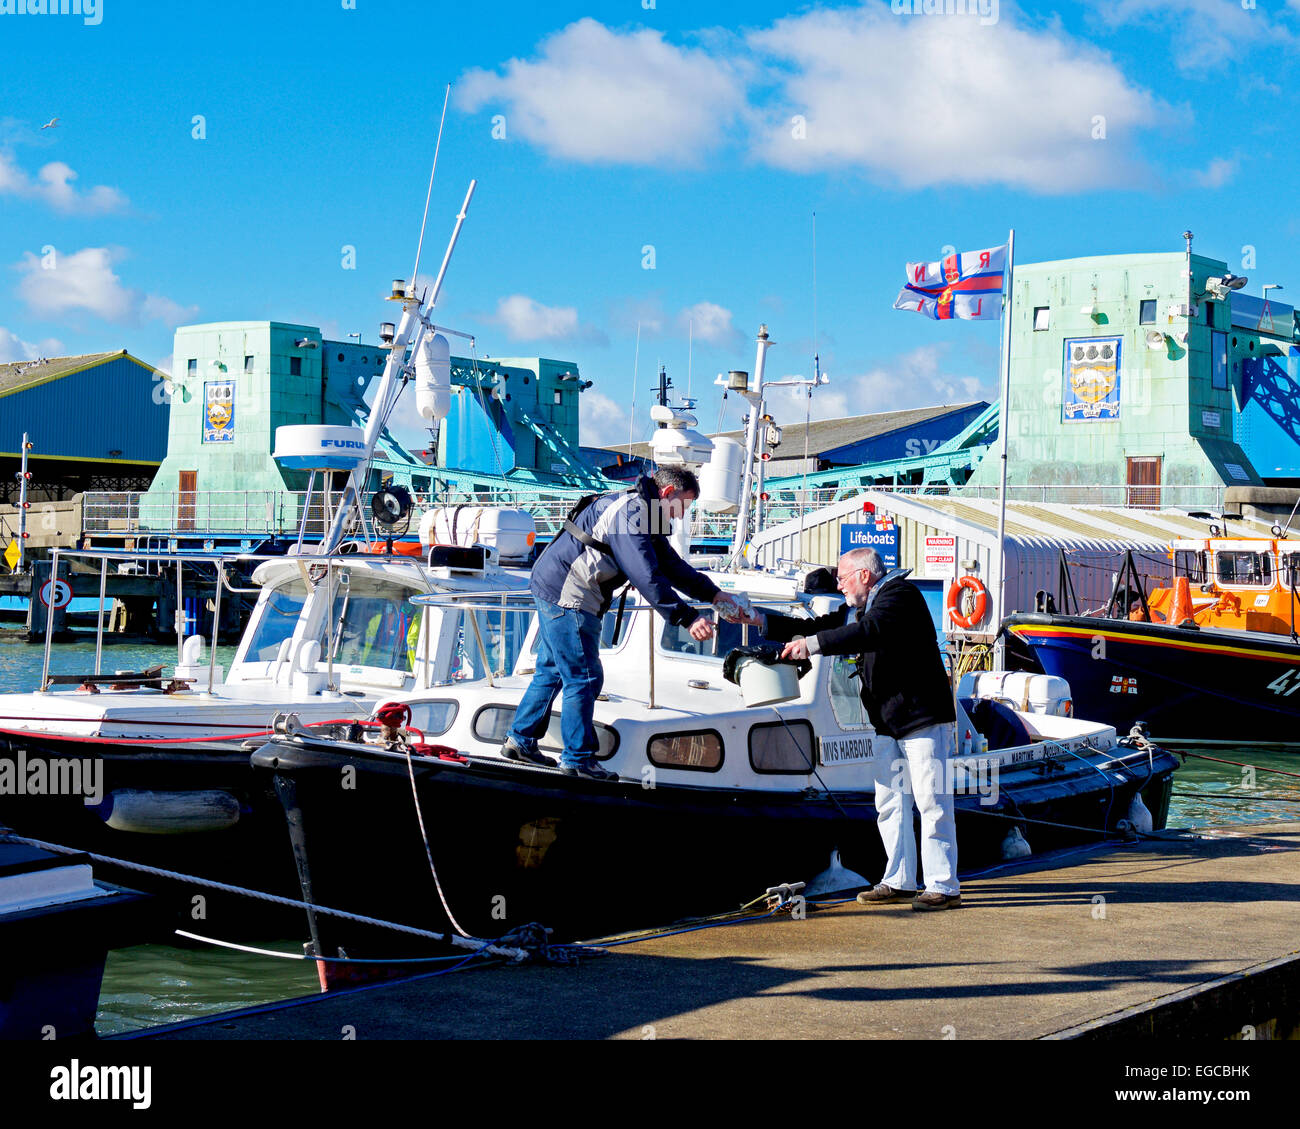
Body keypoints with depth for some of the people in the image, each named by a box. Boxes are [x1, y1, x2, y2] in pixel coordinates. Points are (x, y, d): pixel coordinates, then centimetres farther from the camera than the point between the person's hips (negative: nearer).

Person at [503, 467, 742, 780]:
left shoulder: (644, 515, 14)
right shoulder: (630, 512, -20)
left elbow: (671, 564, 20)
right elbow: (646, 575, -29)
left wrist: (713, 594, 11)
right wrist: (687, 618, -31)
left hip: (553, 591, 11)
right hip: (568, 598, -11)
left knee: (551, 670, 19)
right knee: (584, 678, -5)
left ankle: (520, 740, 28)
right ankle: (577, 758, 3)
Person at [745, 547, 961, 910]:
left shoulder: (900, 594, -9)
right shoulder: (857, 608, 20)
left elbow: (869, 632, -26)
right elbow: (812, 628, 20)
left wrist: (812, 645, -24)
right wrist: (756, 619, 12)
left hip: (923, 717, -10)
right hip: (889, 724, 10)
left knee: (932, 803, -9)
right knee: (890, 803, 9)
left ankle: (944, 887, -7)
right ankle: (898, 882, 16)